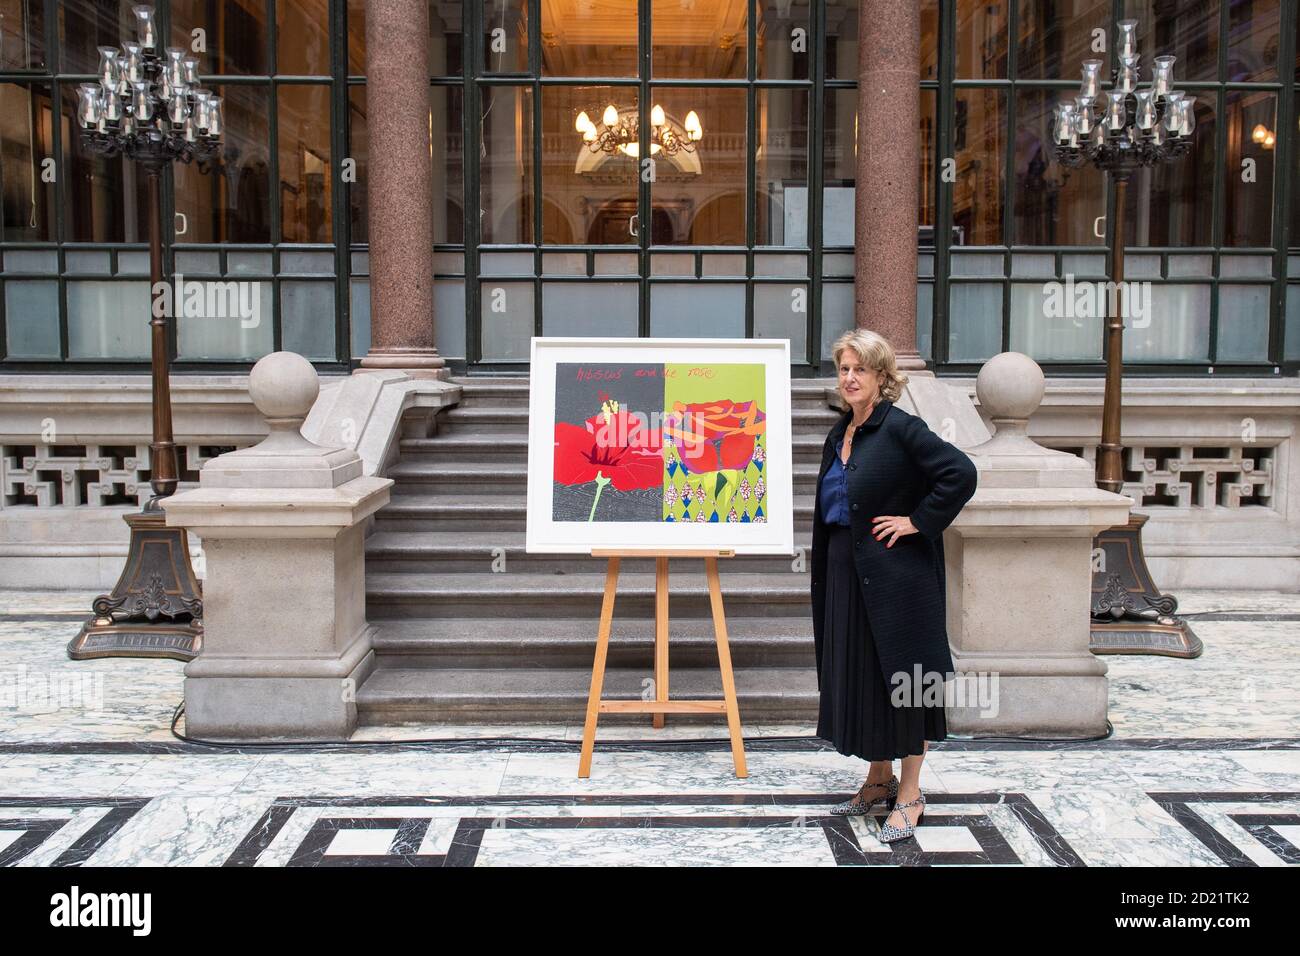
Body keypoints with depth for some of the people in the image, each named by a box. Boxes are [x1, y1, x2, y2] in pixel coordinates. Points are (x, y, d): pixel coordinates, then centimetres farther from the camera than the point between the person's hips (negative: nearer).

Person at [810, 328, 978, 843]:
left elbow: (961, 472, -20)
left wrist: (919, 521, -17)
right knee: (854, 675, 13)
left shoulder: (900, 428, -12)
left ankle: (909, 795, 15)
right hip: (845, 573, 8)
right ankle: (879, 779, 30)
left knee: (899, 677, 1)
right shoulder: (839, 433, 11)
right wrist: (827, 565, 13)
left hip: (895, 572, -8)